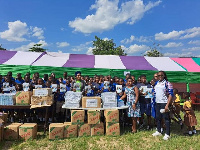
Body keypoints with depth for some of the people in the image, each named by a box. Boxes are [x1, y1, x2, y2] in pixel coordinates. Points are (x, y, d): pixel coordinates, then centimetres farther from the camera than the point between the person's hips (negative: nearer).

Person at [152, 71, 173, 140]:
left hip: (164, 103, -7)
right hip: (157, 103, 7)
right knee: (158, 118, 15)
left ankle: (167, 134, 11)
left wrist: (167, 105, -20)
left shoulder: (167, 84, -8)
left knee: (166, 118, 0)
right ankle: (158, 131, 29)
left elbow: (170, 95, -13)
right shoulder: (156, 83, 12)